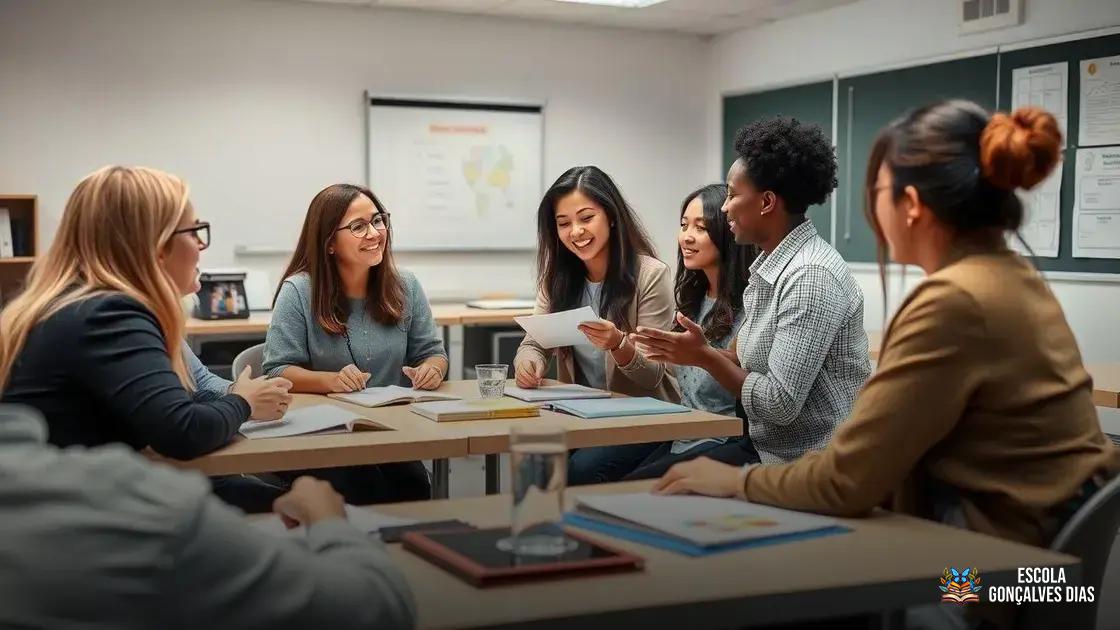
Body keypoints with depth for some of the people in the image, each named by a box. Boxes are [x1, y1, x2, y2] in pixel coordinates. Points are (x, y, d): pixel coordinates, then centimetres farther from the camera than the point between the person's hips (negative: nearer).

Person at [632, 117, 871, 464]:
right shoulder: (769, 268, 9)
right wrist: (693, 354, 0)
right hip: (772, 453, 8)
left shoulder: (811, 276, -19)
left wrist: (703, 356, -11)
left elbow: (780, 403, -22)